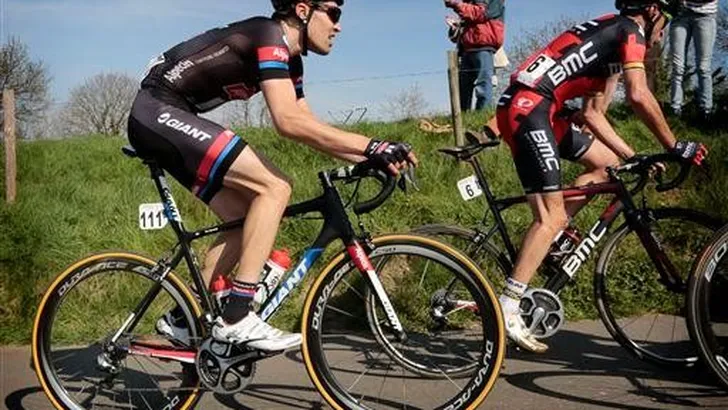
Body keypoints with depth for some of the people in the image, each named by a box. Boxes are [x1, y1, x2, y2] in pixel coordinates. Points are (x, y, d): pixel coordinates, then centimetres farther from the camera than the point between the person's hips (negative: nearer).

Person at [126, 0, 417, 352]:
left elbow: (310, 129, 15)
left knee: (246, 217, 8)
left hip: (158, 120, 10)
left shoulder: (290, 60, 14)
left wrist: (372, 158, 4)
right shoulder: (269, 35, -16)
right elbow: (289, 122, -28)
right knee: (274, 188, -18)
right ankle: (236, 318, -18)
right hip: (159, 111, -10)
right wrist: (372, 147, -27)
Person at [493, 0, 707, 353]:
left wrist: (633, 156, 20)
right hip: (528, 107, -10)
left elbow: (593, 114, 25)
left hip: (535, 111, 10)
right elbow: (639, 97, -14)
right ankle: (506, 309, -14)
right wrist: (674, 146, -4)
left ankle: (552, 238, 10)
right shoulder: (631, 30, 0)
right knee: (552, 217, -12)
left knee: (607, 161, 19)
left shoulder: (609, 40, 27)